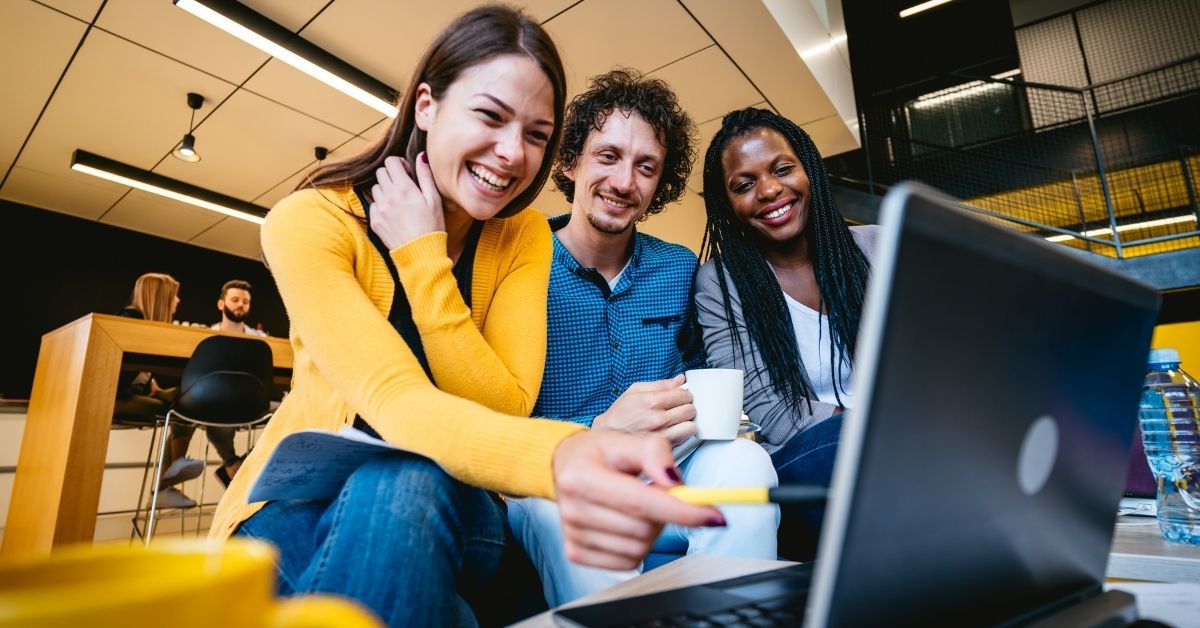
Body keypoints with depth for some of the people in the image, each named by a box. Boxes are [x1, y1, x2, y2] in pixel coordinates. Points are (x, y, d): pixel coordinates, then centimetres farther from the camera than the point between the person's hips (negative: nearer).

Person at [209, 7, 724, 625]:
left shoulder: (523, 236, -7)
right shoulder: (311, 220, -16)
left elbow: (505, 410, -16)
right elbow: (395, 402, -31)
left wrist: (422, 258, -23)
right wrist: (560, 455, -51)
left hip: (449, 509, 3)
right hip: (305, 503, -2)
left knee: (413, 487, -32)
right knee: (400, 479, -34)